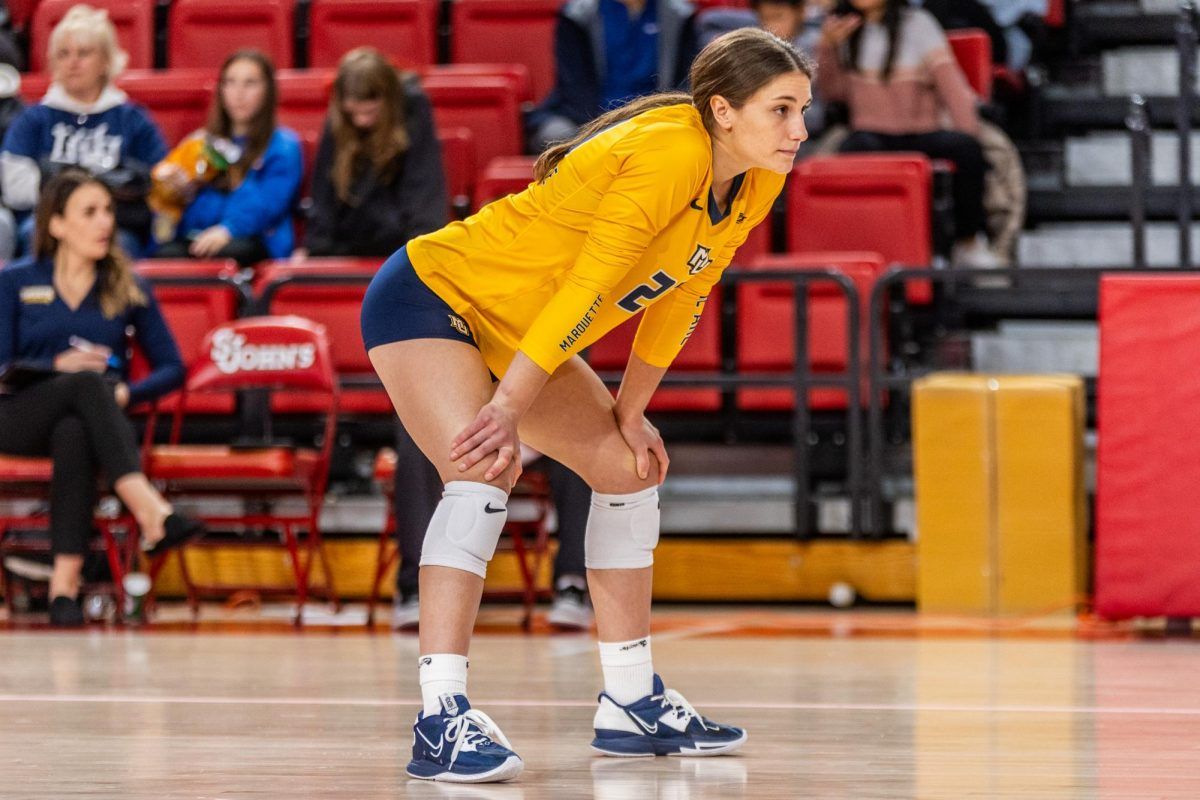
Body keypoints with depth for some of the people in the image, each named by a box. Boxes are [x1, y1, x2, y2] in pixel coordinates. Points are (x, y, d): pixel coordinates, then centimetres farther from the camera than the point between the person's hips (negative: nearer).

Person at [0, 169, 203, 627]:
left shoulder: (128, 289, 15)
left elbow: (171, 368, 11)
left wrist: (126, 393, -9)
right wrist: (58, 365, -14)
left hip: (90, 419, 1)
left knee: (74, 434, -40)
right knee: (87, 382, -37)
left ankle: (65, 584, -51)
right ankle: (152, 513, -56)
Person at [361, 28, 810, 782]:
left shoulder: (756, 185, -4)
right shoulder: (667, 154, -30)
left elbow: (682, 295, 8)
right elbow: (586, 289, -31)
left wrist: (631, 411, 8)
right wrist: (508, 409, -31)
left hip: (517, 333, 10)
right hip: (433, 295, -10)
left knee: (629, 472, 11)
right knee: (483, 476, -28)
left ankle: (632, 703, 21)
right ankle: (441, 720, -33)